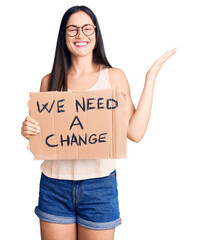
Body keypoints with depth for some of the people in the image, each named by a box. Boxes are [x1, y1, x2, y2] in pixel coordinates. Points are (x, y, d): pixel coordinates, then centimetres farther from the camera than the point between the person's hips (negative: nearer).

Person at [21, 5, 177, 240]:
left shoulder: (114, 77, 1)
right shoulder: (50, 81, 5)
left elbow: (134, 132, -10)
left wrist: (151, 76, -7)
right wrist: (28, 129, -10)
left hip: (99, 184, -1)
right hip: (54, 184, 2)